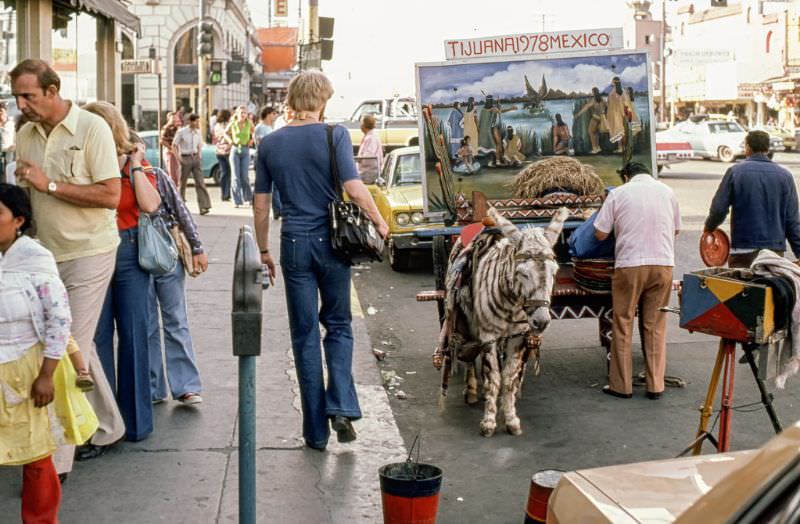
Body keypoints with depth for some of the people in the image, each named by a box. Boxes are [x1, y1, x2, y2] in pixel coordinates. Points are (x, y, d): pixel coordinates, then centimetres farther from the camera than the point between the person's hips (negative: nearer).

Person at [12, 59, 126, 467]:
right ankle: (108, 428, 31)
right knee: (79, 346, 14)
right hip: (47, 254, 6)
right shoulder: (26, 135, 6)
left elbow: (110, 195, -19)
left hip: (88, 253, -6)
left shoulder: (92, 128, -12)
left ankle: (55, 459, -1)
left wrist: (50, 185, -20)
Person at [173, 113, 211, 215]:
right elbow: (174, 145, -2)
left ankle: (203, 207, -12)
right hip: (185, 158, -4)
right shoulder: (181, 132, -7)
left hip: (196, 157, 4)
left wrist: (199, 155, 5)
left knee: (200, 182, -7)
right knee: (182, 182, 6)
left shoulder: (198, 132, 7)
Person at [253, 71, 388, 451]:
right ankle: (341, 408, -1)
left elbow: (261, 205, 6)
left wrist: (264, 250, 16)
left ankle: (316, 431, 12)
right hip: (331, 241, -1)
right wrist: (379, 223, 2)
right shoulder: (334, 135, -6)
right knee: (337, 325, 17)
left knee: (305, 335, 8)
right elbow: (354, 189, -14)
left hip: (294, 244, 2)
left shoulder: (270, 144, 3)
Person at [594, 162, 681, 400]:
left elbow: (600, 234, 0)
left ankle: (621, 385, 9)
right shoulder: (667, 191, 11)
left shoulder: (618, 193, 1)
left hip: (630, 265, -3)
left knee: (623, 325, 6)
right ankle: (655, 385, 10)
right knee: (655, 326, 8)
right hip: (663, 263, 3)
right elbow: (676, 229, 21)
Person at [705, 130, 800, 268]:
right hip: (775, 250, 2)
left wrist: (709, 227, 17)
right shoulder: (785, 175, 3)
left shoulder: (735, 171, -5)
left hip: (743, 251, -2)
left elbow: (718, 209, -5)